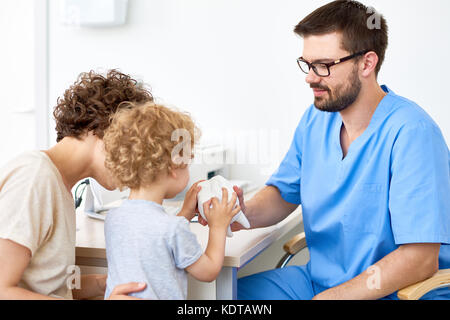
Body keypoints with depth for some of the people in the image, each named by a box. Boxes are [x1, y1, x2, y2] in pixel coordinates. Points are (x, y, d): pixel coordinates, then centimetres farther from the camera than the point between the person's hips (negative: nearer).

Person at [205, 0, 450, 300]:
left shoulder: (410, 132, -22)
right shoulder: (315, 118, 3)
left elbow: (420, 258, -24)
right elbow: (284, 193, 11)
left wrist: (331, 296, -23)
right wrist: (246, 213, -11)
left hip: (395, 292, -6)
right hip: (319, 279, 7)